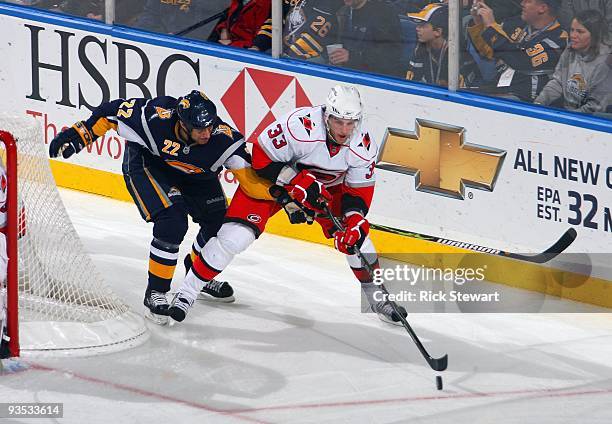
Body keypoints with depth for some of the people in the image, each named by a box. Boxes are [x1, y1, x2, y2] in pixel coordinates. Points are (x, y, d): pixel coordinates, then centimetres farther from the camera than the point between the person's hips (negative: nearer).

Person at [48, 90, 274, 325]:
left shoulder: (223, 138, -32)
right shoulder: (155, 118, -38)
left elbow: (251, 180, -30)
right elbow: (113, 111, -23)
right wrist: (79, 134, -21)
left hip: (194, 172, 4)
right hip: (145, 163, -4)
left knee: (219, 222, 4)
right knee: (172, 222, -23)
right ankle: (155, 293, -8)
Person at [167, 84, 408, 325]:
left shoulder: (363, 146, -21)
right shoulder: (300, 127, -37)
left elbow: (359, 189, -10)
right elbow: (262, 156, -27)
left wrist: (355, 220, -27)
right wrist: (299, 183, -31)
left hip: (327, 186, 4)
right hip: (271, 178, -4)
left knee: (355, 236, -4)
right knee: (234, 237, -16)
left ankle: (376, 297, 21)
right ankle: (187, 292, -4)